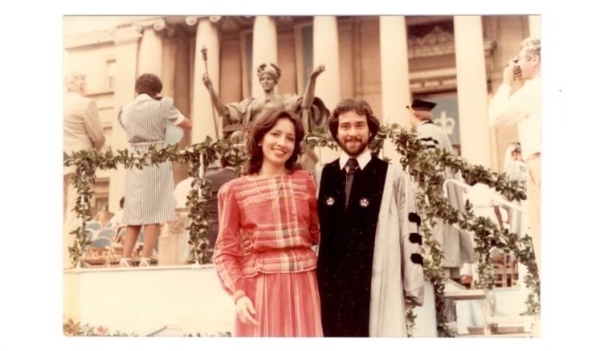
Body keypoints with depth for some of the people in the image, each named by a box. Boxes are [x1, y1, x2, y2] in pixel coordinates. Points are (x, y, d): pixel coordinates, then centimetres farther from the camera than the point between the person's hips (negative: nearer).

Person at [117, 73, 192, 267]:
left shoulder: (125, 109, 9)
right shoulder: (162, 106, -2)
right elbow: (188, 125, 3)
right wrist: (169, 107, 17)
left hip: (133, 162, 4)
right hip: (156, 161, -4)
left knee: (134, 214, 10)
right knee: (154, 213, -2)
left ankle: (125, 259, 3)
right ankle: (145, 260, -7)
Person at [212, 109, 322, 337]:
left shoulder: (305, 181, 8)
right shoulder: (235, 190, 0)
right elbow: (226, 252, 0)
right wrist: (238, 294, -12)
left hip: (302, 285, 3)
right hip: (260, 288, -2)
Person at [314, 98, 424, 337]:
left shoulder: (394, 178, -4)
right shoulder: (320, 178, 8)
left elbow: (410, 235, -2)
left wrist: (413, 290, -2)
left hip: (378, 288, -3)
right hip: (330, 287, 3)